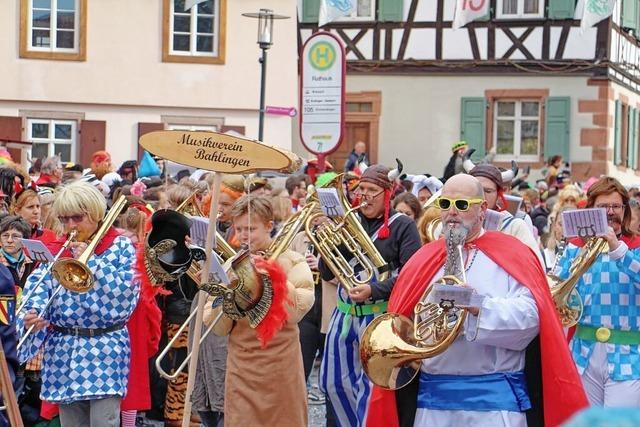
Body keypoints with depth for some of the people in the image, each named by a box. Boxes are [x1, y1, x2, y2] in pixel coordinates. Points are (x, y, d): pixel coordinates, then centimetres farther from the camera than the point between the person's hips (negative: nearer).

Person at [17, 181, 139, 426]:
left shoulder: (121, 247, 1)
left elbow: (125, 292, -11)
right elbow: (38, 284, -5)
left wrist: (90, 261, -14)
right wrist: (32, 313, -25)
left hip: (105, 349, -4)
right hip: (64, 350, 4)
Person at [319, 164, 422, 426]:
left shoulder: (402, 226, -4)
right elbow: (327, 274, 8)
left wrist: (374, 291, -24)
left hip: (380, 315, -5)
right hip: (345, 312, 6)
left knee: (369, 387, -5)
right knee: (333, 382, 12)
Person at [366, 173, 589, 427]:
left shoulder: (511, 255, 3)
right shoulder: (424, 260, 15)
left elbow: (529, 318, -11)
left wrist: (480, 306, -23)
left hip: (495, 399, -3)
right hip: (432, 398, 4)